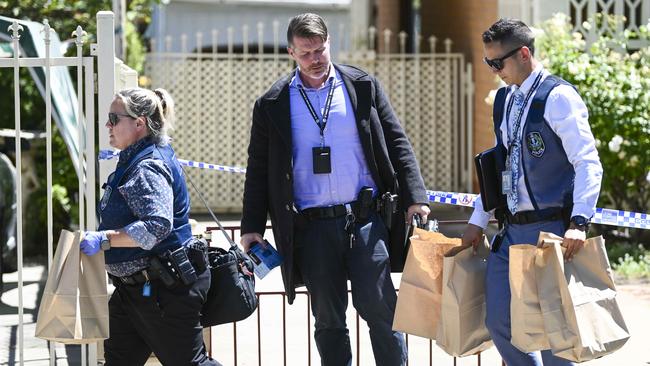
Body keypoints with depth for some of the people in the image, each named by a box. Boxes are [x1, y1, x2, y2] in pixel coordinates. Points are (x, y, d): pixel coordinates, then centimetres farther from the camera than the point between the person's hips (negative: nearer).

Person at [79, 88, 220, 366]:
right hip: (134, 287, 11)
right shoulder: (134, 162, 13)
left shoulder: (148, 168, -21)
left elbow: (157, 225, -34)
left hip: (166, 288, -11)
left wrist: (104, 239, -33)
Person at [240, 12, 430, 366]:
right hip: (313, 227, 1)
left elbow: (397, 144, 7)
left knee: (379, 307, -5)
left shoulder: (362, 87, 6)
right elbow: (259, 170, 11)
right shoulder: (272, 105, 6)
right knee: (328, 319, 5)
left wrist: (414, 197, -2)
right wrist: (252, 227, 5)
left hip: (365, 219, -1)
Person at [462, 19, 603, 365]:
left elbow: (588, 164, -16)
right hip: (510, 232, 8)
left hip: (550, 230, -8)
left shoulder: (557, 97, -11)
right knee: (499, 321, 6)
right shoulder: (505, 100, 14)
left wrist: (579, 223, -26)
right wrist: (478, 220, 17)